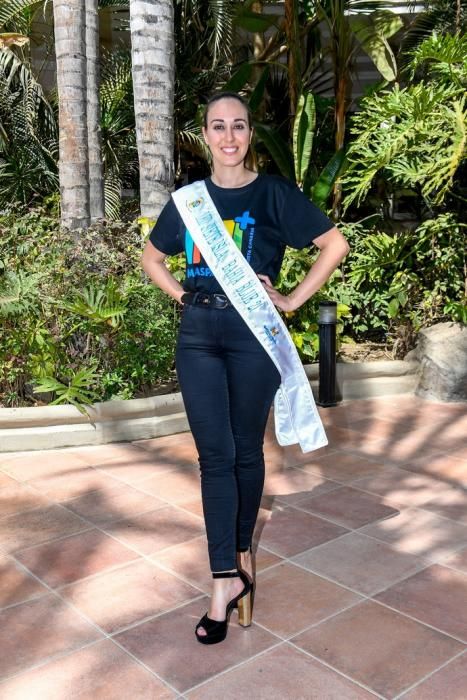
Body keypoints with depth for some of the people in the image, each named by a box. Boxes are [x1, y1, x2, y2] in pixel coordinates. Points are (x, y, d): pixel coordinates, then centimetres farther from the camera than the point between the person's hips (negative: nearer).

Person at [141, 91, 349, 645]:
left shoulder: (273, 194, 0)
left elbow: (335, 244, 0)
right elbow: (151, 257, 22)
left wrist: (293, 300, -4)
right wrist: (182, 294, 7)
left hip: (252, 333, -2)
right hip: (198, 335, 3)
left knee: (246, 451, 8)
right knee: (214, 456, -1)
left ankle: (241, 552, 28)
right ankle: (227, 577, 5)